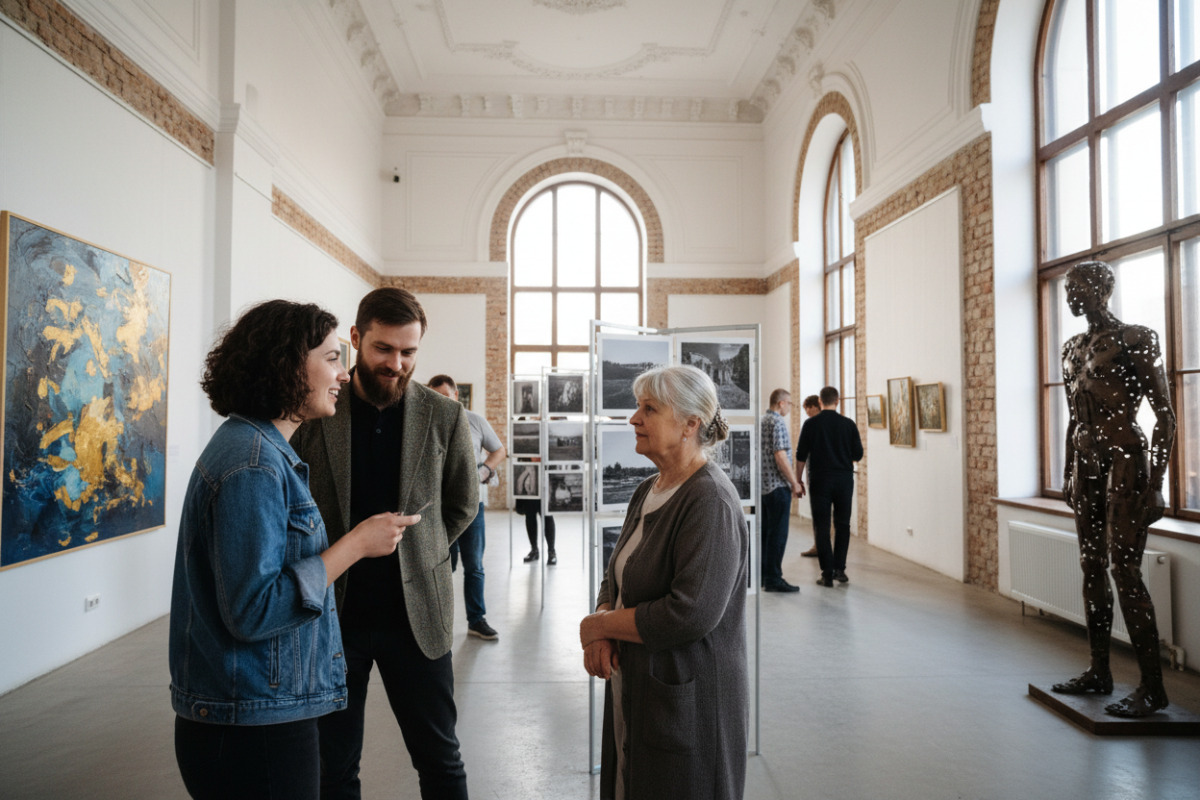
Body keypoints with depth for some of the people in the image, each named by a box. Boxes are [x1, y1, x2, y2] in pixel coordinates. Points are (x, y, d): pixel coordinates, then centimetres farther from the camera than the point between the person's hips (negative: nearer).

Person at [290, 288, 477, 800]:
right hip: (331, 617, 0)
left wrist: (418, 554, 5)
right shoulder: (312, 412, -5)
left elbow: (463, 505, 9)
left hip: (416, 616, 0)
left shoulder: (444, 417, -3)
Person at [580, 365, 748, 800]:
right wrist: (600, 633, -8)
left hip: (687, 705, -8)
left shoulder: (710, 502, -22)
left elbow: (690, 614, -28)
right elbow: (616, 577, 12)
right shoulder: (648, 490, 7)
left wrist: (597, 624, -16)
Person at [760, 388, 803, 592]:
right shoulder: (778, 422, -13)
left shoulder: (761, 421, 14)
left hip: (762, 485, 9)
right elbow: (780, 455, -20)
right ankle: (773, 579, 0)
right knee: (778, 533, -3)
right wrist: (794, 482, -13)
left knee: (764, 531, 14)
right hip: (777, 485, -9)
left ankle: (760, 575, 20)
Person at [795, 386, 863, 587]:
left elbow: (801, 455, -4)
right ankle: (839, 568, 11)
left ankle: (827, 574, 3)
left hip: (820, 480, -1)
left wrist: (798, 480, 7)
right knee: (842, 525, 14)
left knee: (822, 527, 3)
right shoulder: (848, 423, -1)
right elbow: (858, 455, 1)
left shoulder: (811, 423, -4)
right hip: (844, 480, 2)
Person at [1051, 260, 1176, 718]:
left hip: (1124, 461, -7)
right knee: (1092, 568, 10)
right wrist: (1068, 473, 18)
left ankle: (1153, 688, 6)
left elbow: (1165, 415, -10)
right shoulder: (1073, 348, 14)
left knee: (1125, 570, -6)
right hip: (1086, 463, 8)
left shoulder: (1134, 339, -8)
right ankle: (1099, 673, 21)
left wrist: (1155, 484, -15)